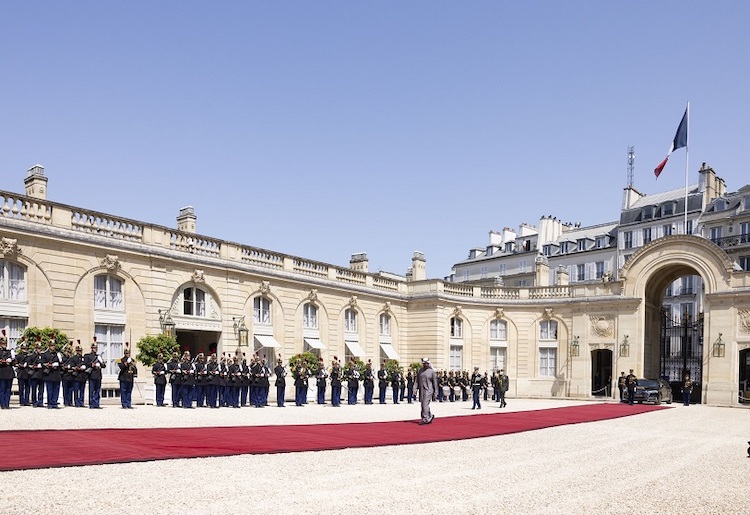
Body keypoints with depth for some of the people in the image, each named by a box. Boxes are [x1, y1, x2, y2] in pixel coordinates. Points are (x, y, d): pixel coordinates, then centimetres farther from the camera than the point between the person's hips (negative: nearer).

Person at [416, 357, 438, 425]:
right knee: (423, 405, 10)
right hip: (421, 390, 6)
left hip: (428, 390, -5)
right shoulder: (420, 371, 10)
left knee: (425, 404, -13)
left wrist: (435, 393, -3)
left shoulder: (432, 371, -3)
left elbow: (435, 383, -1)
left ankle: (424, 419, -9)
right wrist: (416, 389, 2)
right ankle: (430, 416, 28)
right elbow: (417, 381, 13)